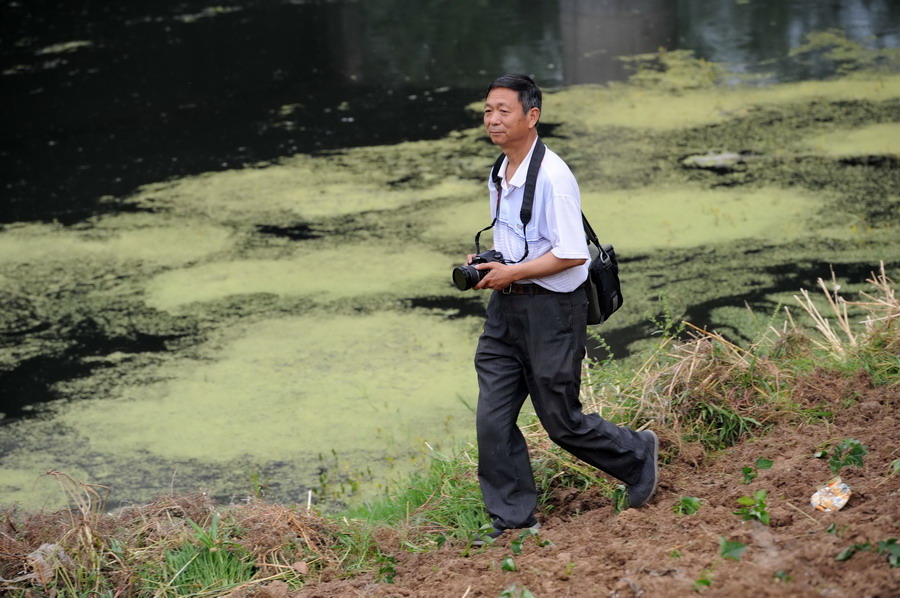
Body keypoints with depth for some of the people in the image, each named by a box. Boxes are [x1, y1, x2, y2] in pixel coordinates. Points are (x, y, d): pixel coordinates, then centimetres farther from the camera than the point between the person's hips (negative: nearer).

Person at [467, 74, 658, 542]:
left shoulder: (552, 176, -18)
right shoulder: (498, 177, 9)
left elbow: (572, 254, -21)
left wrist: (511, 273, -19)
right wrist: (486, 261, 4)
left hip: (550, 309, -8)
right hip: (506, 308, 8)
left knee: (561, 421, 5)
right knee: (492, 420, 4)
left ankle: (637, 455, 32)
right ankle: (512, 521, 14)